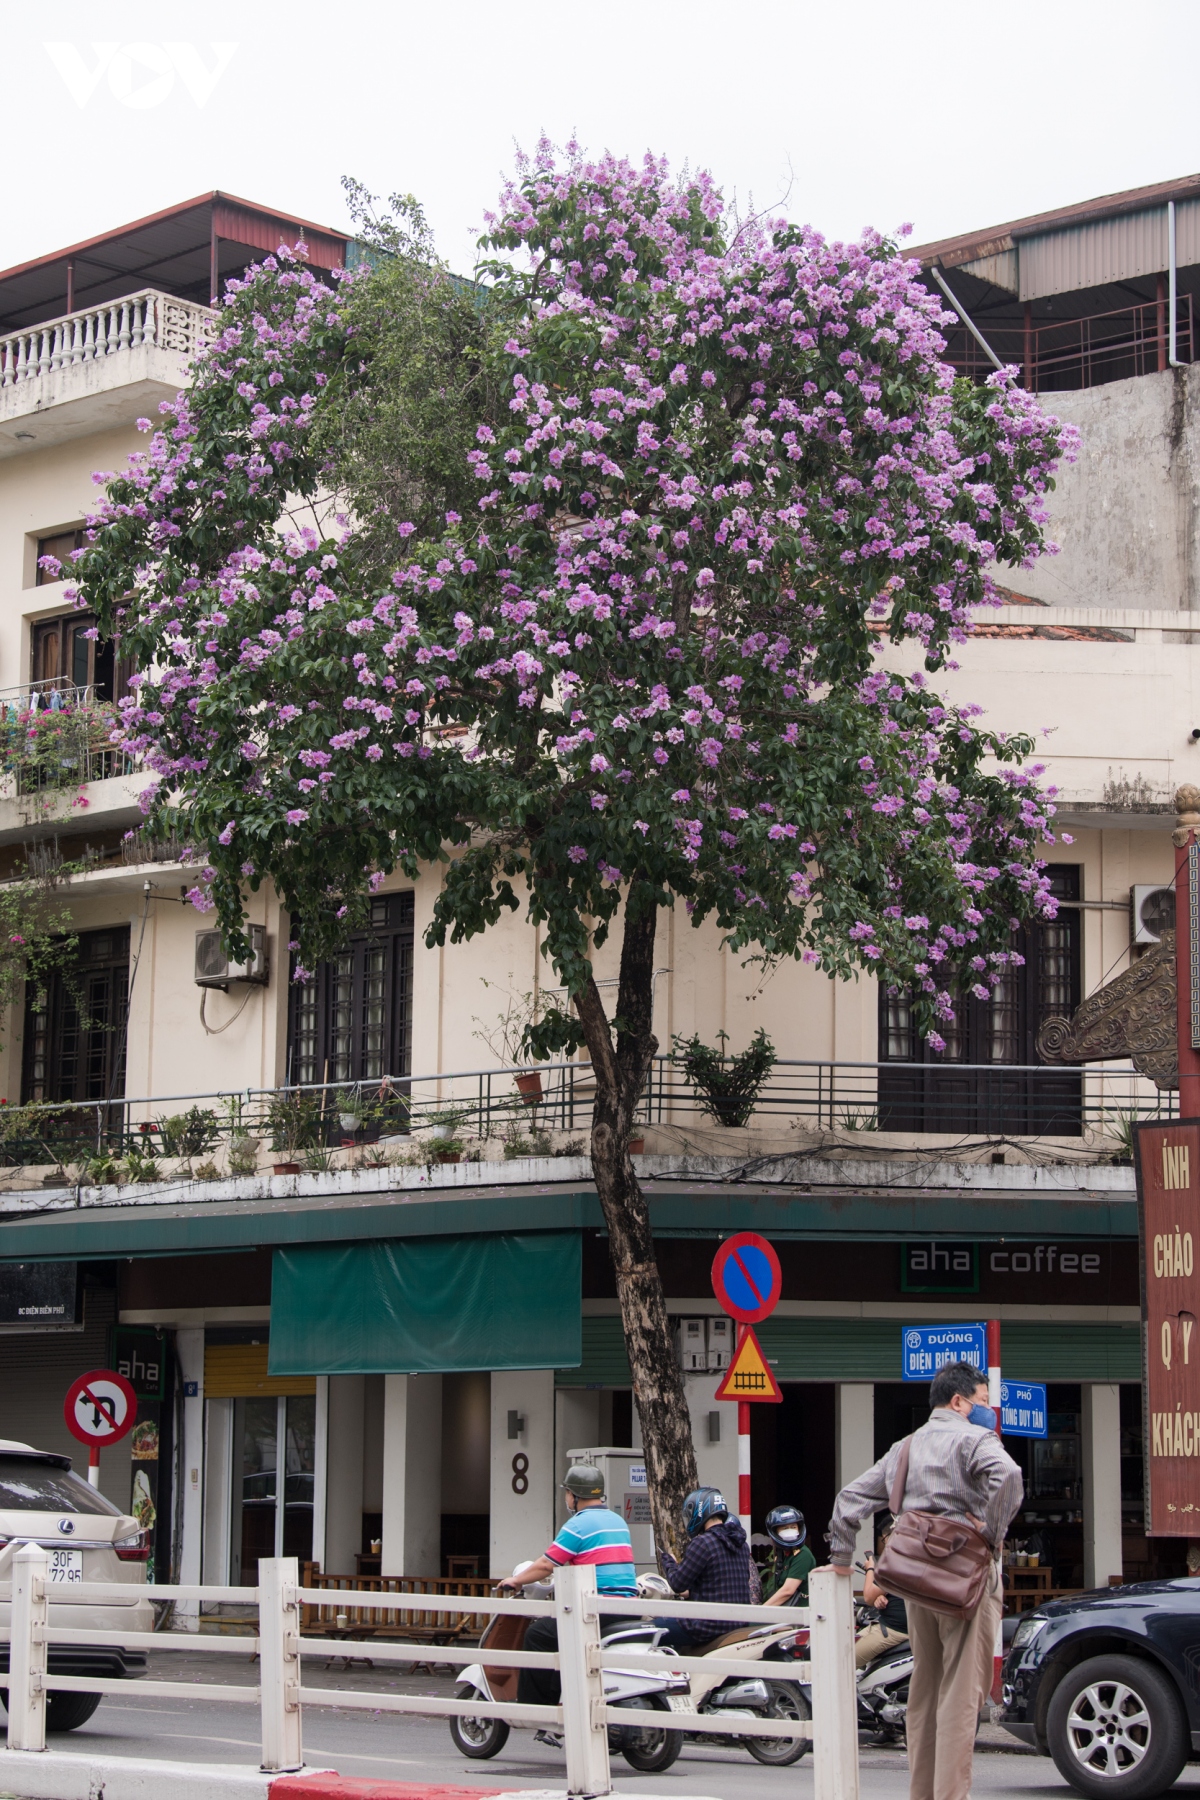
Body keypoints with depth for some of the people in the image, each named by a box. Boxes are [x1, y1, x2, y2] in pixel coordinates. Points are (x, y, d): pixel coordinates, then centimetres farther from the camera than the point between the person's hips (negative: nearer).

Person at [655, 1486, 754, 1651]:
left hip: (712, 1625, -9)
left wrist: (667, 1561, 8)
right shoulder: (741, 1543, 11)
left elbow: (678, 1584, -11)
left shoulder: (703, 1543, -15)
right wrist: (691, 1591, 31)